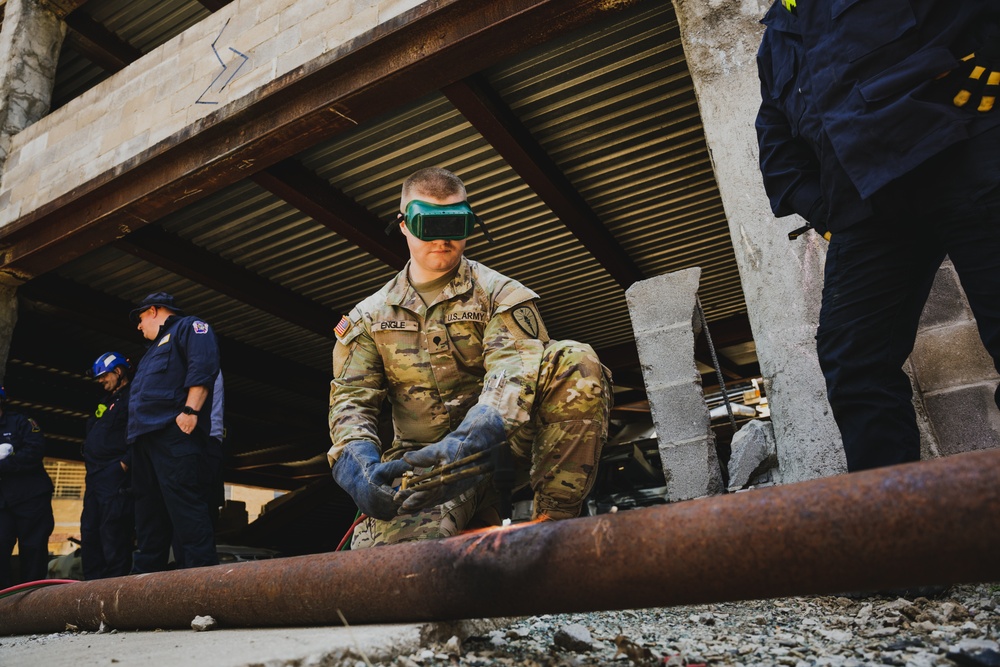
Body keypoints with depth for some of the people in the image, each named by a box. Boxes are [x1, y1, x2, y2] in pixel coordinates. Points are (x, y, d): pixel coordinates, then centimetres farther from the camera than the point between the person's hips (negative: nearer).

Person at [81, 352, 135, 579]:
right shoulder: (105, 402, 25)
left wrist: (124, 464, -20)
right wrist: (89, 463, 16)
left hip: (115, 476, -10)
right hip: (95, 476, 10)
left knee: (113, 533, -11)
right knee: (89, 532, 11)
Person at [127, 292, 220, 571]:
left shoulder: (188, 327, 5)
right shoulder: (157, 347, 33)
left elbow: (203, 365, -14)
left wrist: (190, 411, -24)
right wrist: (135, 434, 23)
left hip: (173, 433, -10)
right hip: (145, 437, 10)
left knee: (184, 502, -16)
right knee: (148, 509, 9)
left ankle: (202, 569, -18)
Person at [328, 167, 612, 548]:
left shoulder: (497, 294, 3)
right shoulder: (368, 318, 12)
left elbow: (514, 368, -16)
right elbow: (350, 399, 3)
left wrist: (471, 439, -36)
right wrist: (358, 463, -21)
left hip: (503, 441, 1)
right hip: (423, 458, 0)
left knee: (576, 362, -27)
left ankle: (553, 518, -20)